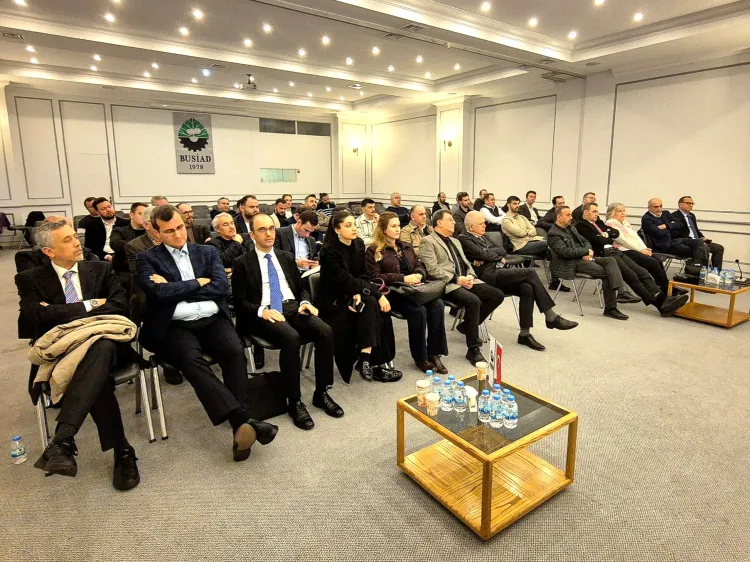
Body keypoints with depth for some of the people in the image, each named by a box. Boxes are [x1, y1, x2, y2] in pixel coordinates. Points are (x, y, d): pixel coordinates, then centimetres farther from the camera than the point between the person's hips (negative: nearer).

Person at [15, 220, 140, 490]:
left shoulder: (101, 269, 15)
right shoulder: (30, 279, 11)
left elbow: (121, 305, -1)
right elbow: (37, 317, -8)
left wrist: (60, 314, -6)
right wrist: (88, 305, -6)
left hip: (101, 343, 1)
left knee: (101, 349, -39)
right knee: (98, 376, -36)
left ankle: (62, 440, -45)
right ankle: (123, 453, -28)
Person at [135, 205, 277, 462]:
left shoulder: (207, 252, 16)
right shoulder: (147, 258, 9)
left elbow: (221, 286, 0)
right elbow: (159, 292, -10)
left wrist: (175, 289, -3)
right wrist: (199, 282, -1)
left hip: (213, 320, 2)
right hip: (175, 326, -2)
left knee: (235, 351, -28)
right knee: (191, 359, -33)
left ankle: (240, 426, -27)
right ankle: (244, 421, -38)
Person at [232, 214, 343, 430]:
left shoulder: (286, 257, 19)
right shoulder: (242, 263, 5)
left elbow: (301, 287, 21)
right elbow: (240, 301, -1)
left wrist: (305, 302, -1)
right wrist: (262, 311, -19)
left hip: (293, 307, 5)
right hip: (264, 314, -4)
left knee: (325, 331, -24)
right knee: (291, 338, -36)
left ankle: (321, 393, -9)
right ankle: (295, 402, -20)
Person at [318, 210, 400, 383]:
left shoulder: (359, 244, 2)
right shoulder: (329, 251, -18)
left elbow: (362, 275, 3)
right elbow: (346, 280, -24)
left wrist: (359, 293, -19)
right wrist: (377, 293, -29)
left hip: (353, 295, 6)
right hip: (334, 300, -6)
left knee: (377, 306, -24)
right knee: (372, 304, -29)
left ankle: (367, 360, -22)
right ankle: (375, 363, -27)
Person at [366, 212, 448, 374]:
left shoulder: (407, 247, 21)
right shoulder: (374, 251, 0)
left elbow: (420, 265, 19)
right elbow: (375, 277, -9)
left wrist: (418, 275, -7)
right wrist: (403, 278, -16)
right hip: (392, 292, -6)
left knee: (437, 304, -23)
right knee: (418, 310, -31)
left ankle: (434, 353, -16)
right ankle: (420, 357, -14)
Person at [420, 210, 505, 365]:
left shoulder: (455, 241, 27)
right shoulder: (428, 241, -1)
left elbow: (466, 263, 22)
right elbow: (432, 269, -12)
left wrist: (470, 276, -1)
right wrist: (456, 279, -17)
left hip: (466, 281, 8)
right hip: (447, 284, -8)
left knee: (497, 295, -7)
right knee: (473, 301, -32)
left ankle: (468, 324, 8)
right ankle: (474, 349, -21)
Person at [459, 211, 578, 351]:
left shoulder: (483, 236, 24)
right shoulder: (464, 239, -3)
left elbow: (502, 250, 16)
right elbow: (483, 254, -15)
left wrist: (488, 252, -5)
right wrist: (499, 258, 4)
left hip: (498, 272, 8)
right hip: (488, 275, -8)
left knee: (527, 288, -19)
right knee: (530, 273, -19)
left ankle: (525, 334, -14)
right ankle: (551, 317, -12)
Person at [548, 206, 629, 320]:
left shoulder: (571, 227, 18)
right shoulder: (553, 234, -11)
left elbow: (585, 241, 20)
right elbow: (566, 252, -21)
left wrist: (588, 252, -4)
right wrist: (587, 251, -11)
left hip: (583, 257, 8)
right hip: (570, 263, -8)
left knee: (611, 260, -15)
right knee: (606, 273, -21)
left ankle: (620, 290, -30)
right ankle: (610, 308, -19)